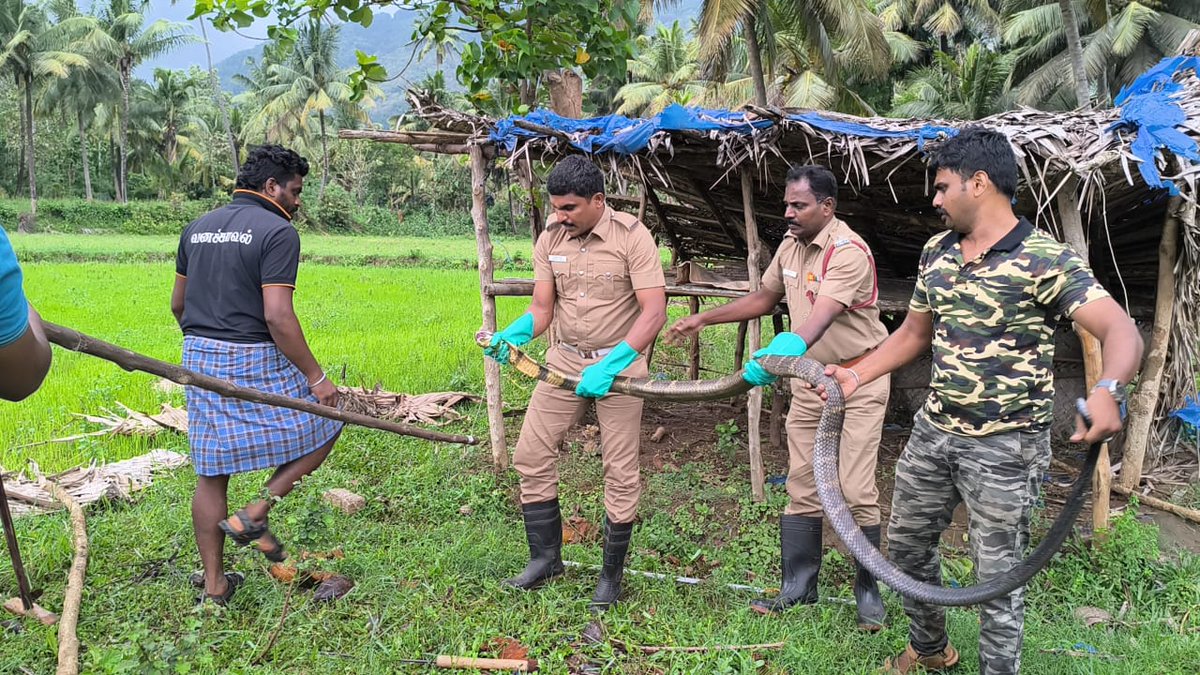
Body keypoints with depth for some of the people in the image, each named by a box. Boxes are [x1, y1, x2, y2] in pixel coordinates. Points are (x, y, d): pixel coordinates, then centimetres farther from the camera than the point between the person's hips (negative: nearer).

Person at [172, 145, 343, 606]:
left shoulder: (197, 228, 13)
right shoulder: (277, 231, -11)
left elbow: (178, 304, 17)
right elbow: (277, 316, -19)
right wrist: (315, 377, -13)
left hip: (200, 359, 7)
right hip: (255, 362, -7)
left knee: (211, 473, 13)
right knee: (323, 427, 14)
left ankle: (214, 585, 20)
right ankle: (254, 514, 6)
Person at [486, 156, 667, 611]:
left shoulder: (631, 236, -16)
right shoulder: (550, 240, -1)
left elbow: (654, 312, -21)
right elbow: (541, 310, 1)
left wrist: (610, 365, -31)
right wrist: (512, 335, -22)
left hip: (619, 362, -4)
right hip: (564, 359, 5)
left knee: (621, 471, 2)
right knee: (531, 454, 3)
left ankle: (612, 574, 18)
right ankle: (545, 556, 20)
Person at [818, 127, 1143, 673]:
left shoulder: (1044, 259, -18)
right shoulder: (936, 252, 5)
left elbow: (1121, 330, -28)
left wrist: (1109, 390, -48)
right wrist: (857, 375, 5)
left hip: (1005, 445, -7)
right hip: (934, 429, 8)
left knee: (997, 574, 2)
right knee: (906, 543, 20)